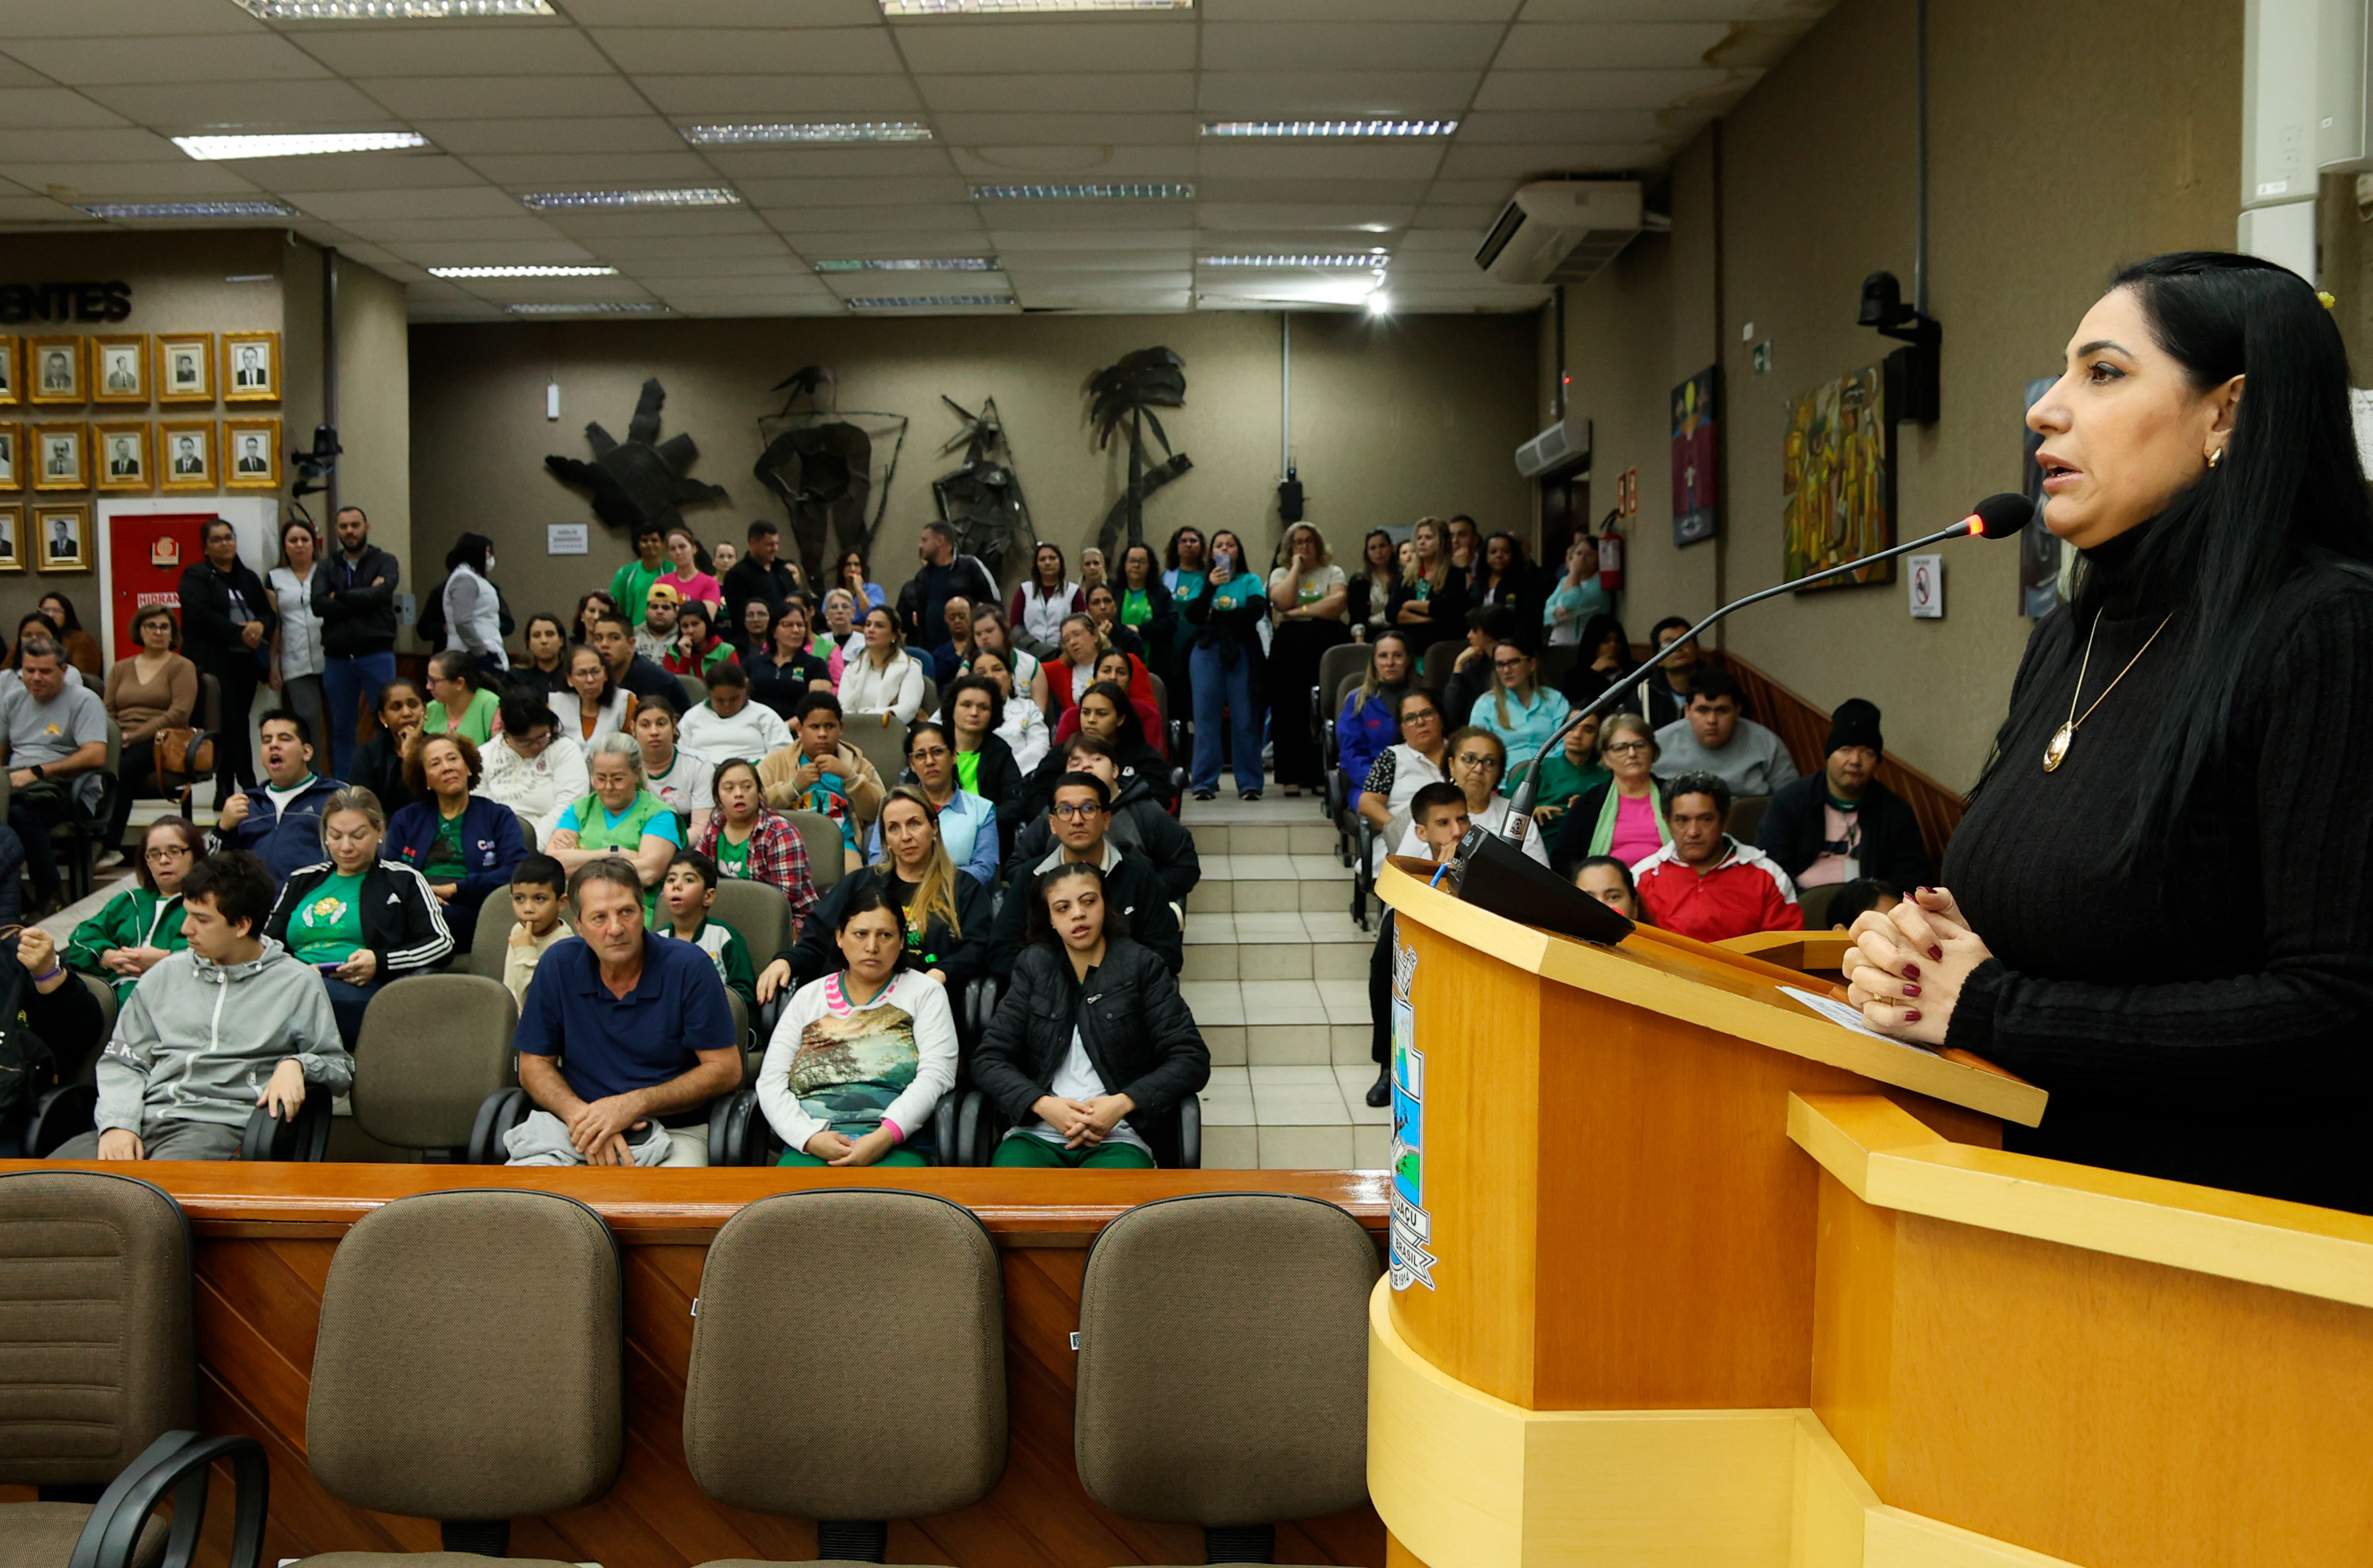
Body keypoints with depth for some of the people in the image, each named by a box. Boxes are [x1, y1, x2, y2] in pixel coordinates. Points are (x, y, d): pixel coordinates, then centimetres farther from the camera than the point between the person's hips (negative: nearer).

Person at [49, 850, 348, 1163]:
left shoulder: (297, 984, 9)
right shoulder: (167, 974, 19)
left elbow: (340, 1067, 12)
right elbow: (122, 1060, 16)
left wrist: (295, 1065, -10)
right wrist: (117, 1122, -2)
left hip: (221, 1125, -4)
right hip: (145, 1116, 4)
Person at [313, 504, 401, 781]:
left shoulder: (384, 562, 5)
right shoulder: (328, 568, 12)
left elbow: (380, 594, -14)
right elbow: (318, 605, -5)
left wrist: (340, 597, -4)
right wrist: (363, 599, -9)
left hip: (376, 654, -3)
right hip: (337, 657, 3)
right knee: (342, 729, 9)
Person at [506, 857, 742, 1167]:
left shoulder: (689, 966, -7)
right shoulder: (559, 964, 1)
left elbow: (726, 1071, -6)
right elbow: (533, 1065, 7)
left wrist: (634, 1104, -17)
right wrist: (582, 1118, -14)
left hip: (672, 1132, -2)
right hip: (575, 1130, 2)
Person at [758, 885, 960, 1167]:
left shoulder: (925, 992, 12)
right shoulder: (808, 997, 18)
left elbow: (936, 1075, -2)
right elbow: (770, 1082, 10)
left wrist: (884, 1137, -15)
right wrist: (810, 1138, -9)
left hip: (896, 1147, -2)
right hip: (810, 1146, 2)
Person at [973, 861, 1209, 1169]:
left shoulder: (1141, 965, 9)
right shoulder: (1033, 966, 15)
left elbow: (1192, 1059, 3)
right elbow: (988, 1059, 10)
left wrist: (1122, 1104, -11)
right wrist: (1043, 1105, -9)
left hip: (1118, 1138, -2)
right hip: (1037, 1133, 2)